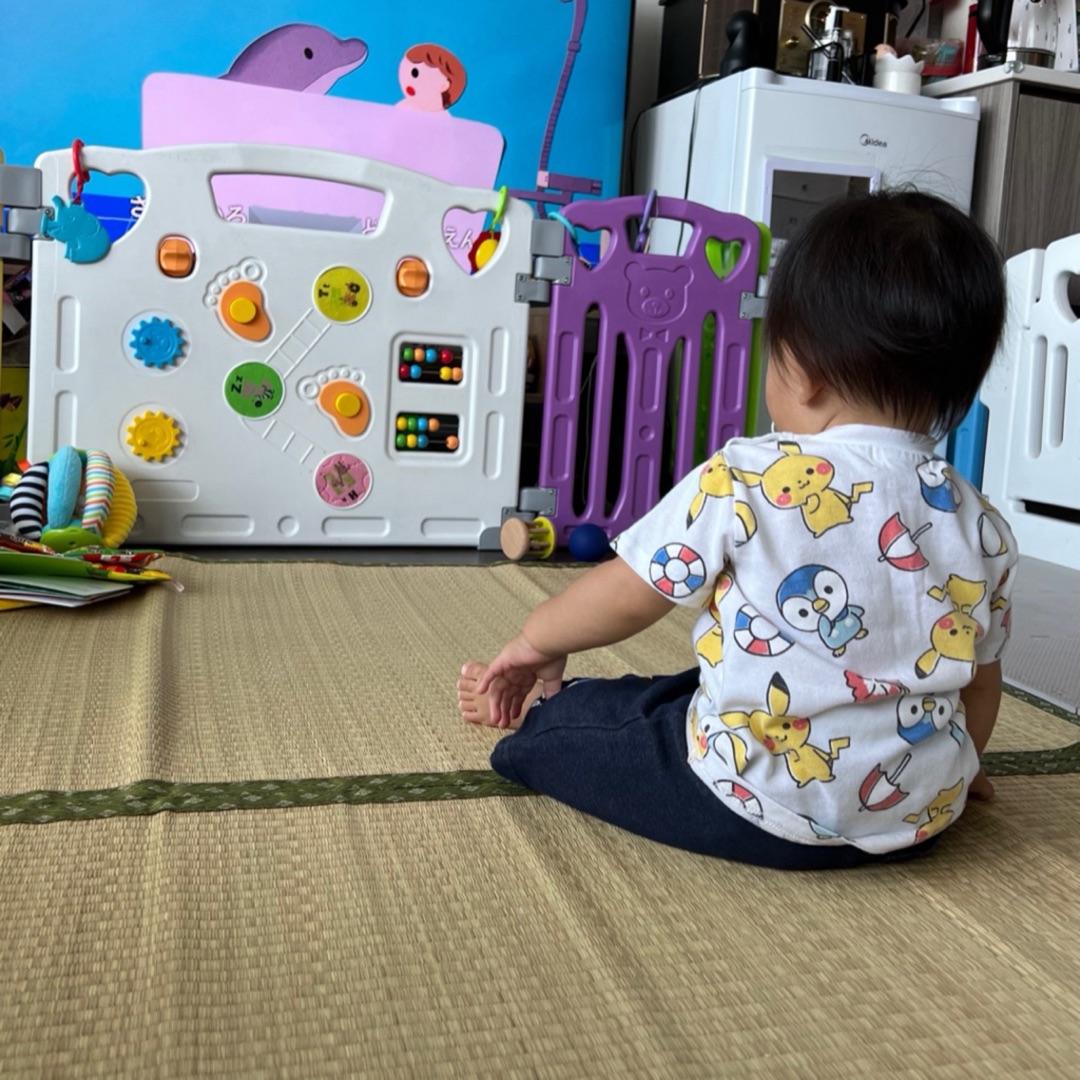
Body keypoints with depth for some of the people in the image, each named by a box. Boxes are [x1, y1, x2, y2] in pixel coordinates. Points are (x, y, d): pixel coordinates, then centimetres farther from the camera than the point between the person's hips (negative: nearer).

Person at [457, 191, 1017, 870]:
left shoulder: (746, 481, -17)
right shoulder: (983, 527, -1)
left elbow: (624, 597, -6)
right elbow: (981, 686, 11)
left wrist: (537, 641, 13)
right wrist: (952, 768, 31)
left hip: (755, 811, -6)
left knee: (567, 720, 17)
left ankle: (538, 716, 45)